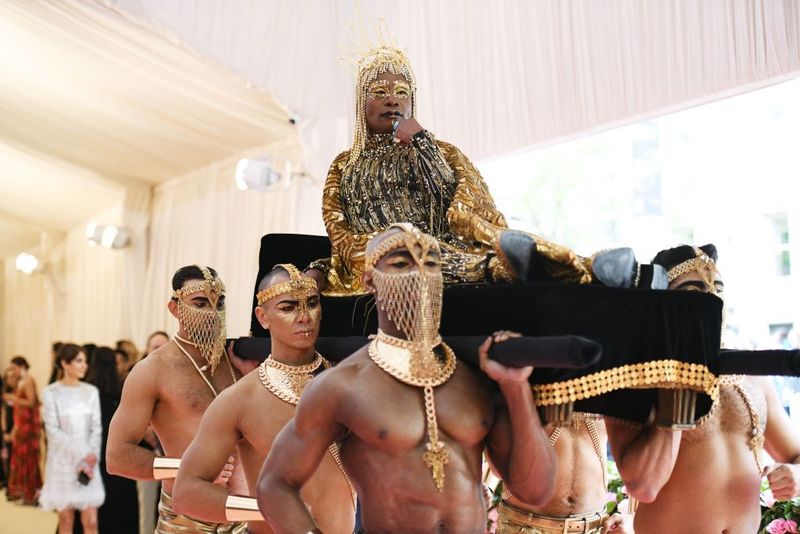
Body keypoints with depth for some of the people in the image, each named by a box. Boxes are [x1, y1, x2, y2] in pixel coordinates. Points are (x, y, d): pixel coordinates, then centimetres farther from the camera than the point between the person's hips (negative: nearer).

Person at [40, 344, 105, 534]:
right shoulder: (51, 392, -4)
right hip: (63, 462, -2)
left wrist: (91, 456, -10)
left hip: (89, 461, 2)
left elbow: (96, 428, 3)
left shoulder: (91, 391, 6)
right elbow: (53, 431, -9)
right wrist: (82, 454, -14)